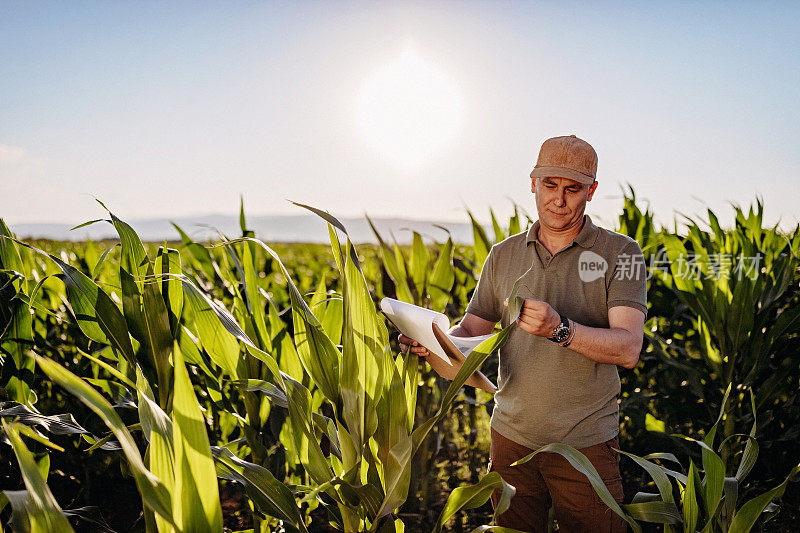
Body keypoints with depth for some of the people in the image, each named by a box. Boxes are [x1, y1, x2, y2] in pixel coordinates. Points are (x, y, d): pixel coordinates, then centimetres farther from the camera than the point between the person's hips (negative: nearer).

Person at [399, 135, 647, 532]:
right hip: (512, 438, 3)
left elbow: (628, 349, -17)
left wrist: (560, 329, -34)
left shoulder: (621, 253, -6)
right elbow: (469, 331, 4)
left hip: (585, 444, -3)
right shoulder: (504, 255, 5)